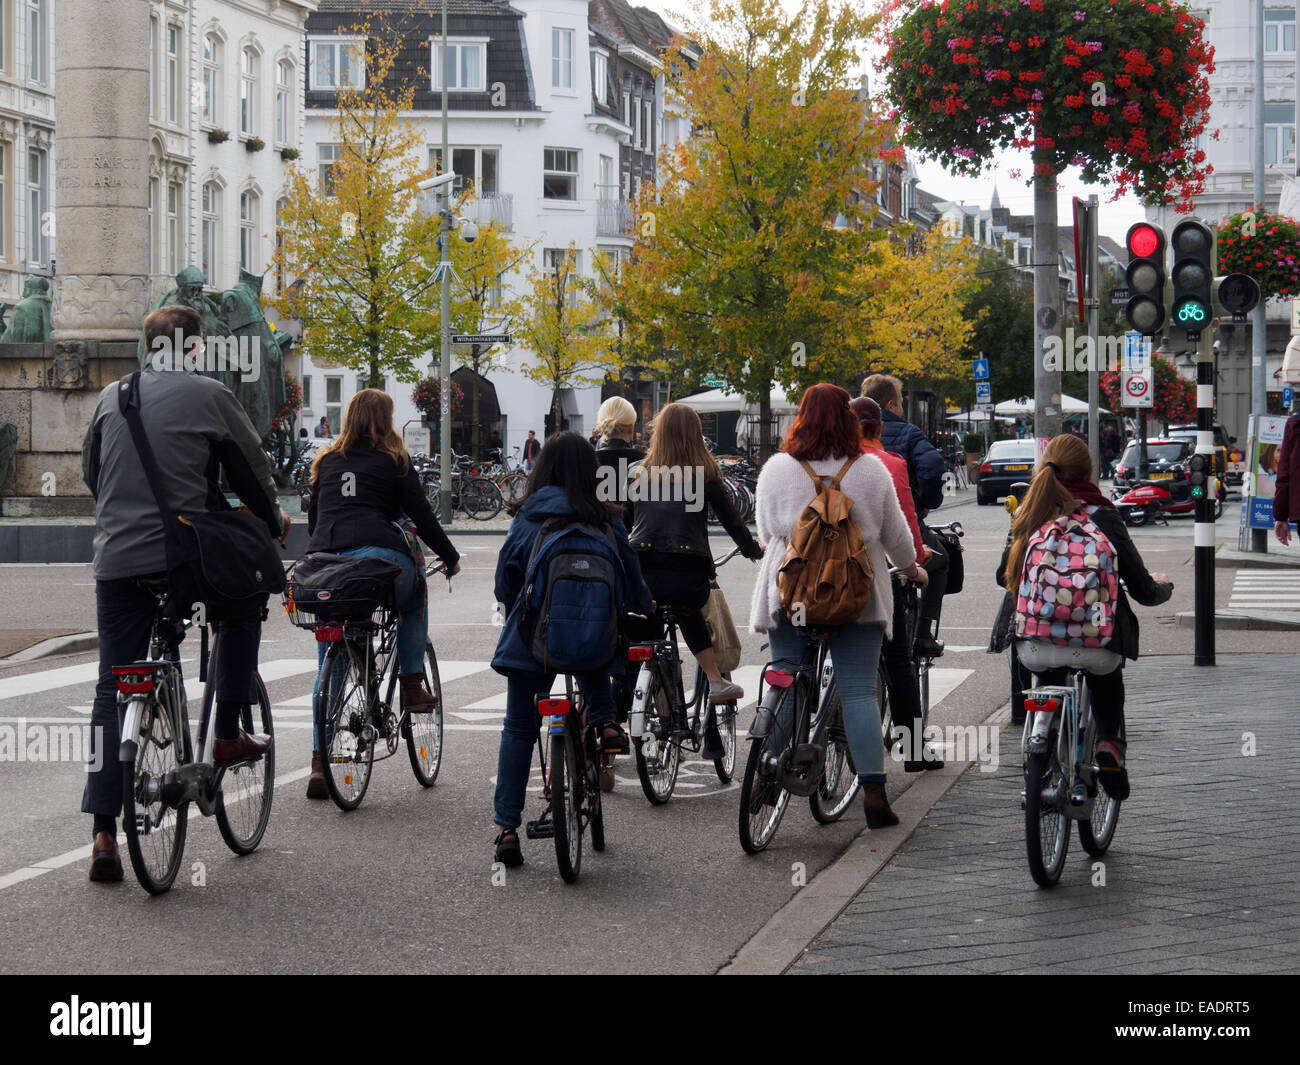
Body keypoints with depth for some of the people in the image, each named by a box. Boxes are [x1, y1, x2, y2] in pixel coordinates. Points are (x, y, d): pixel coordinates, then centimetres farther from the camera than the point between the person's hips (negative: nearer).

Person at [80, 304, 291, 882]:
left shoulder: (111, 397, 12)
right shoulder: (210, 396, 0)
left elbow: (90, 471, 22)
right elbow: (252, 470, 8)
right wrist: (273, 520, 28)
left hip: (116, 559, 4)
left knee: (112, 690, 7)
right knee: (246, 601, 27)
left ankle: (103, 833, 0)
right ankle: (228, 735, 20)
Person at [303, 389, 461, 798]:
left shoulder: (326, 460, 21)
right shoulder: (393, 461, 9)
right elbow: (422, 515, 9)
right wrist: (451, 557, 20)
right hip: (377, 557, -3)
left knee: (328, 666, 10)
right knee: (415, 598, 32)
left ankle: (319, 763, 3)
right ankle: (412, 684, 19)